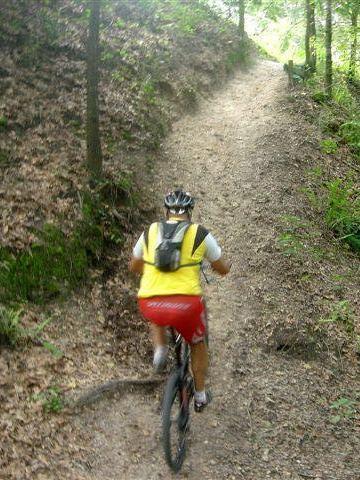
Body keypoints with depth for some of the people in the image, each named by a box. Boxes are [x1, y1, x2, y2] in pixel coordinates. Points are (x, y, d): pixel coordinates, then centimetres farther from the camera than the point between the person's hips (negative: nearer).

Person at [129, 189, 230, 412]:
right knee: (198, 344, 29)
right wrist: (226, 264, 41)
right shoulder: (200, 234, 5)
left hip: (150, 306, 2)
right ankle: (200, 395, 41)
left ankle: (160, 350, 21)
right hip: (186, 304, -1)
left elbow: (134, 266, 28)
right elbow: (223, 269, 17)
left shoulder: (150, 232, 13)